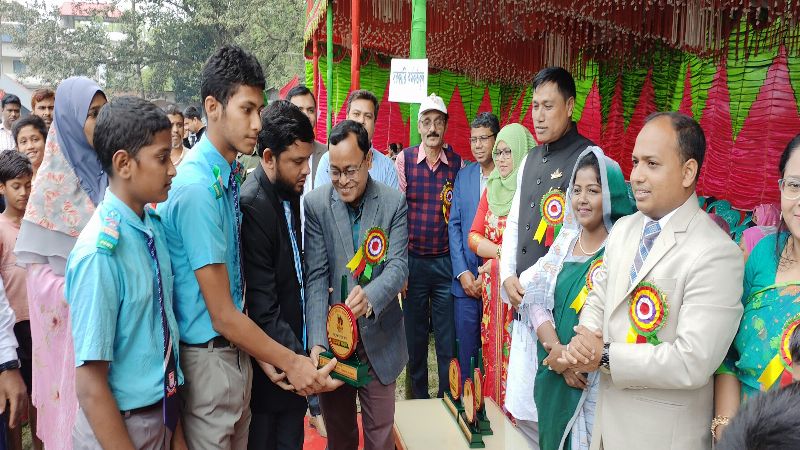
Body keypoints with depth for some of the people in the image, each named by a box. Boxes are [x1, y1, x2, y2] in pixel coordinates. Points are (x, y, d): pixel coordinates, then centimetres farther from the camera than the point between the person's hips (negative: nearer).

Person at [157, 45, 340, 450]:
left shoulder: (229, 173, 3)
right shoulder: (197, 188, -23)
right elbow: (221, 313, -20)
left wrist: (265, 356, 8)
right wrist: (289, 362, -11)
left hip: (237, 349, 8)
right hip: (209, 357, -8)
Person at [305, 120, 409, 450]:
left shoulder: (394, 203, -5)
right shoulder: (315, 204, -6)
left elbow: (398, 266, -10)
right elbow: (316, 276, -10)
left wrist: (370, 296, -32)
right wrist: (317, 341, -21)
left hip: (378, 336, 0)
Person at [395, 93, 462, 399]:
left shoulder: (458, 163, 3)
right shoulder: (404, 159, 0)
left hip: (446, 262, 1)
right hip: (413, 260, 0)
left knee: (448, 340, 6)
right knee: (415, 337, 10)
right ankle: (418, 399, 26)